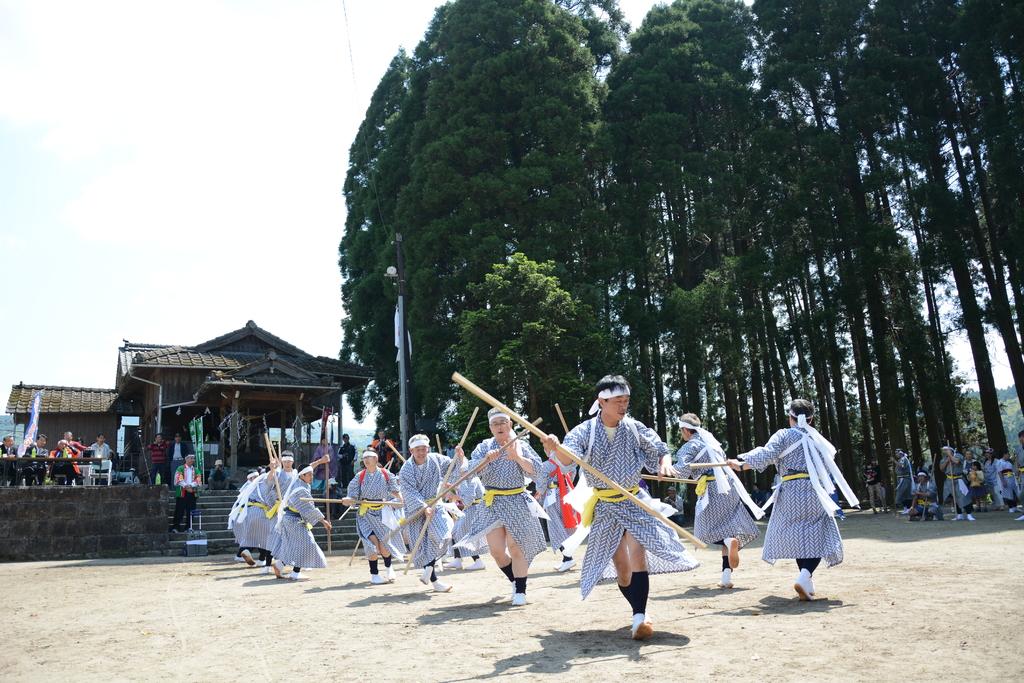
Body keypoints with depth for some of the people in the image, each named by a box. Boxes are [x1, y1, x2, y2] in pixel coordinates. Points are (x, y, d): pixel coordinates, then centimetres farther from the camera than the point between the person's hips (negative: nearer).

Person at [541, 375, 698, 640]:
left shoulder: (635, 429, -3)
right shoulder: (585, 431, -10)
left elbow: (661, 451, 5)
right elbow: (568, 460, -24)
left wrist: (665, 463, -20)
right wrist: (556, 449, -48)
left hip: (635, 501, 1)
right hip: (604, 507, 0)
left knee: (637, 552, -20)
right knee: (620, 565, 4)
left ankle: (639, 618, -19)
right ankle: (639, 613, 26)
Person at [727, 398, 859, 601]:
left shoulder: (783, 435, 1)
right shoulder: (818, 439, 11)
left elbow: (766, 455, -14)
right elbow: (828, 468, 16)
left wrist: (741, 464, -12)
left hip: (790, 492, -1)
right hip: (814, 491, 1)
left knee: (796, 535, 13)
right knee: (817, 537, 3)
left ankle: (807, 583, 19)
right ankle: (805, 575, -20)